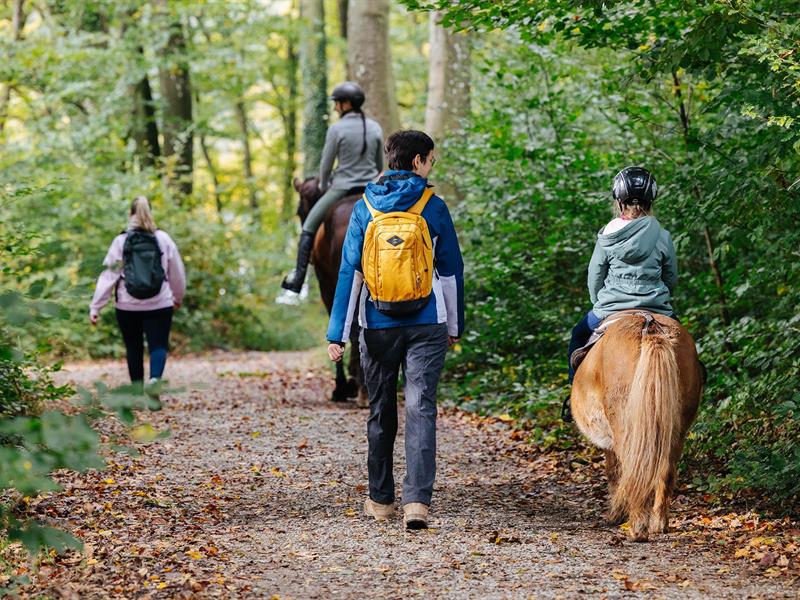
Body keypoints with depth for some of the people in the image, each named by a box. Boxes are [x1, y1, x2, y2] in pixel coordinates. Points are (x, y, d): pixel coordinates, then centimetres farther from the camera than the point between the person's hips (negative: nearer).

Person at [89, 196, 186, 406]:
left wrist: (95, 307, -2)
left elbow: (108, 276, -5)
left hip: (128, 306, 1)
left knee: (134, 348, 13)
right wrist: (178, 298, 27)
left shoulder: (121, 241, -3)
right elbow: (177, 273, 9)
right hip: (159, 304, -1)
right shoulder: (163, 239, 0)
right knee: (158, 345, 0)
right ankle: (155, 379, -28)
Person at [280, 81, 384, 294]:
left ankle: (297, 280, 7)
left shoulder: (337, 129, -12)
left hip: (342, 189, -4)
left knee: (309, 227, 11)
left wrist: (324, 188, 13)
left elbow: (326, 165, -5)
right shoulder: (375, 128, 2)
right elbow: (380, 165, 9)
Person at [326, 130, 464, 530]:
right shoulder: (432, 206, -2)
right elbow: (450, 269, 4)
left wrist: (337, 333, 0)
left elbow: (350, 271, -1)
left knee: (380, 412, 14)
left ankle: (381, 500, 22)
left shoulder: (365, 208, 2)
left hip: (378, 326, 2)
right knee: (421, 410, -4)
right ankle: (417, 501, -17)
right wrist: (454, 325, 14)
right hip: (426, 325, -2)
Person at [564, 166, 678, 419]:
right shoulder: (663, 237, -4)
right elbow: (672, 279, 7)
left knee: (579, 335, 29)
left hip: (610, 311, 0)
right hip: (658, 311, 0)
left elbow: (594, 278, 4)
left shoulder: (607, 237, -4)